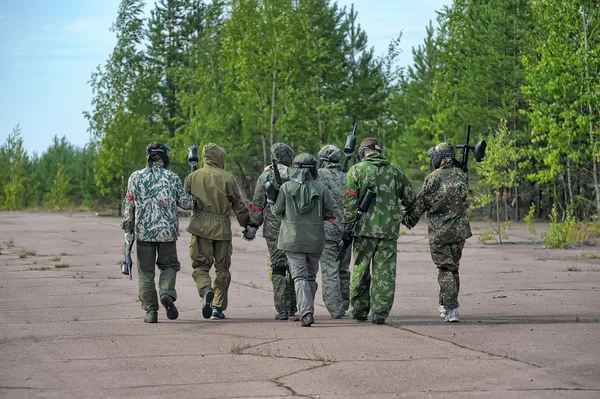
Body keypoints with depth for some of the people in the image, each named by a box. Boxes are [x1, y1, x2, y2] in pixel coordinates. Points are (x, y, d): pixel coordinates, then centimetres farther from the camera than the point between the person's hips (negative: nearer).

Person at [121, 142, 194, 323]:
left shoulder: (136, 177, 1)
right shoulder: (172, 178, -1)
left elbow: (129, 205, 2)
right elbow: (186, 203, 1)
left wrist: (128, 229, 9)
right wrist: (194, 199, 23)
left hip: (143, 232, 0)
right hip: (167, 231, 0)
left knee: (146, 271, 7)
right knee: (169, 265, 15)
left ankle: (150, 310, 1)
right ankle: (167, 293, -12)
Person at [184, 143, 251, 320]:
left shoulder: (192, 177, 4)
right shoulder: (227, 178, -2)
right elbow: (239, 205, 0)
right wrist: (247, 225, 11)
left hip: (200, 226, 1)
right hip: (222, 227, -1)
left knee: (200, 265, 6)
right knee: (222, 268, 10)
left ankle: (205, 290, -25)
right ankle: (218, 308, 9)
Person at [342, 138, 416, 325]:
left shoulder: (357, 170, 0)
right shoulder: (394, 170, 7)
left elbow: (350, 201, -7)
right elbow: (410, 197, 13)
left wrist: (347, 225, -3)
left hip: (365, 228, -1)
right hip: (389, 229, 1)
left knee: (361, 270, 12)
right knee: (385, 272, 3)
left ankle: (359, 310, 18)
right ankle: (380, 313, -1)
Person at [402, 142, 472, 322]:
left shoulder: (434, 177, -11)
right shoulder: (461, 175, 4)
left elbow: (421, 203, -5)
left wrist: (409, 220, 8)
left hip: (439, 231, -5)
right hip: (460, 230, 5)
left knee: (446, 269, -2)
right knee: (453, 268, 16)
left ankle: (451, 309, -9)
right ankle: (446, 305, 24)